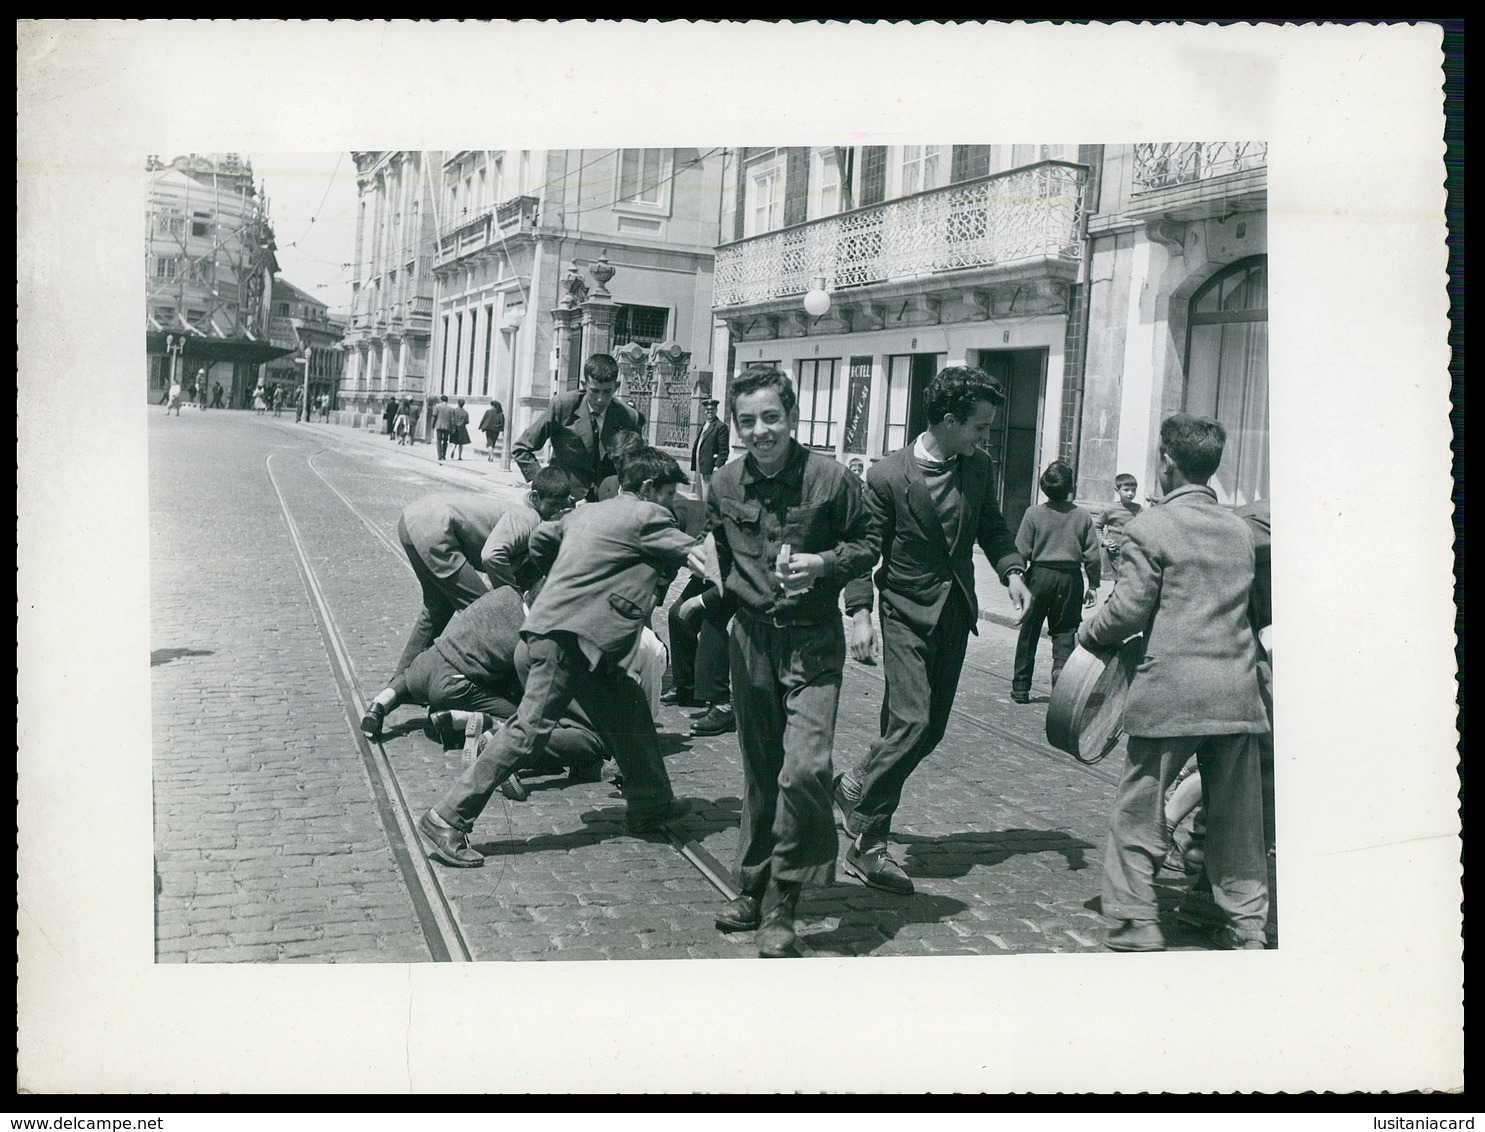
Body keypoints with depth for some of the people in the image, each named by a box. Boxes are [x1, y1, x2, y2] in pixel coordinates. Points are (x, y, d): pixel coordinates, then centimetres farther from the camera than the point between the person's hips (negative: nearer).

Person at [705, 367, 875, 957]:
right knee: (760, 771, 14)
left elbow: (866, 545, 1)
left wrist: (822, 563, -14)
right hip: (752, 636, 4)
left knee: (804, 770, -16)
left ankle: (780, 907, -2)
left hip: (812, 642, -4)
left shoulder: (830, 478, -9)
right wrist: (703, 563, 6)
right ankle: (754, 888, 28)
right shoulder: (725, 483, 3)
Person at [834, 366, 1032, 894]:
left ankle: (857, 792, 25)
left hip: (955, 614, 6)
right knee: (911, 722, -15)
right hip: (908, 613, -6)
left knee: (931, 729, 8)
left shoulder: (978, 468, 3)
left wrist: (1011, 571, -2)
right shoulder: (887, 476, -12)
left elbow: (992, 528, 16)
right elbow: (863, 549, -8)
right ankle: (867, 843, 1)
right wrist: (860, 615, -16)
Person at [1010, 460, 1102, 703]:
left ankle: (1021, 687, 16)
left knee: (1029, 631, 10)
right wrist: (1093, 585, 10)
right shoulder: (1082, 516, -1)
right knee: (1065, 631, 10)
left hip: (1040, 575, -1)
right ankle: (1062, 666, -13)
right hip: (1070, 577, 1)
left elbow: (1022, 551, -7)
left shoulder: (1034, 513, -7)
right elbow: (1092, 555, 1)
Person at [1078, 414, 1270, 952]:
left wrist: (1088, 634, 9)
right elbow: (1239, 604, 18)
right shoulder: (1240, 531, 12)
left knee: (1137, 814, 6)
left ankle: (1137, 931, 9)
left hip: (1170, 694, -5)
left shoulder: (1150, 528, -7)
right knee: (1236, 821, 14)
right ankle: (1247, 929, 23)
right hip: (1238, 694, 6)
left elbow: (1128, 610, -9)